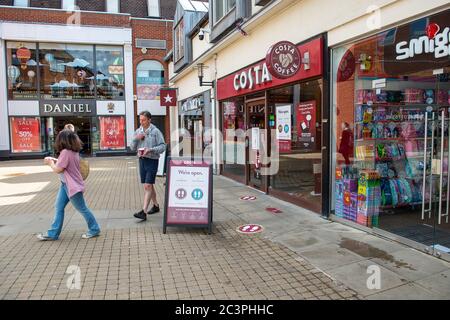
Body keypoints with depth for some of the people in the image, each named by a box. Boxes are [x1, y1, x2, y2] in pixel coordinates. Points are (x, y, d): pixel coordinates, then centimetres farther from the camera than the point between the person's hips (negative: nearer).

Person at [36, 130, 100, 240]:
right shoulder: (73, 151, 6)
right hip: (66, 185, 10)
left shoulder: (66, 152, -23)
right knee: (59, 207, 12)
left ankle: (94, 229, 17)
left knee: (82, 208, 3)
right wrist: (54, 160, 8)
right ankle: (53, 233, 20)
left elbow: (58, 169, -19)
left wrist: (50, 162, -1)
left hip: (72, 186, -10)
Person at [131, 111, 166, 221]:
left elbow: (163, 146, -11)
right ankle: (156, 205, 31)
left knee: (148, 186, -10)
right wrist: (136, 138, -8)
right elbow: (133, 148, 11)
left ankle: (144, 212, -11)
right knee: (149, 186, 15)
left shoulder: (155, 131, -8)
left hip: (152, 160, -6)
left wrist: (150, 150, -23)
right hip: (142, 160, 6)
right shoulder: (138, 131, 10)